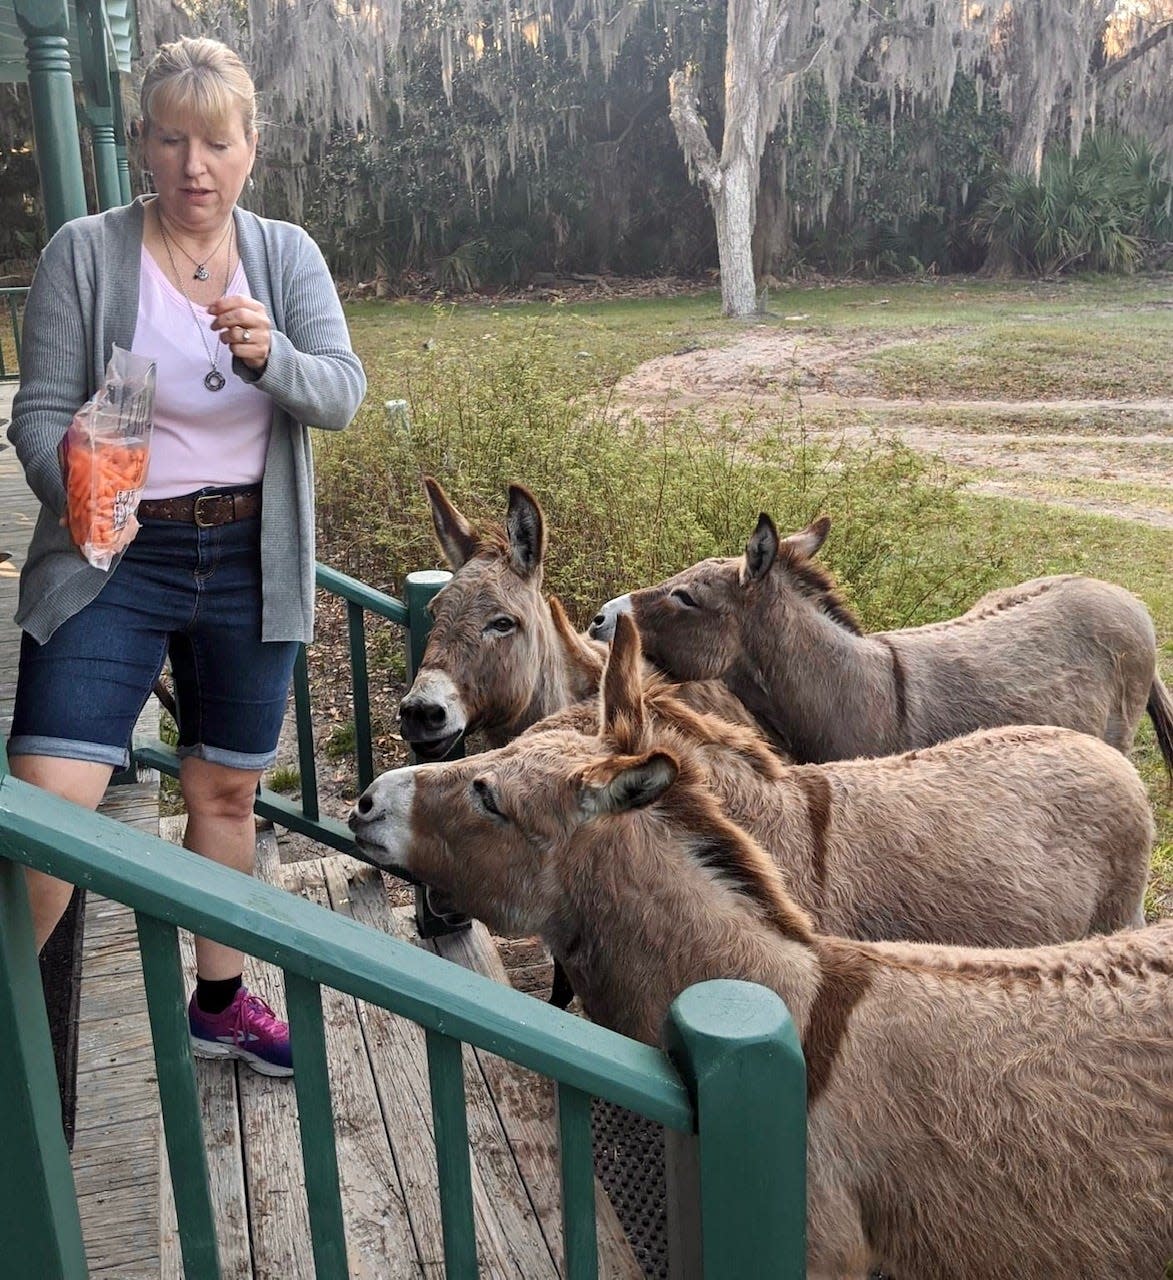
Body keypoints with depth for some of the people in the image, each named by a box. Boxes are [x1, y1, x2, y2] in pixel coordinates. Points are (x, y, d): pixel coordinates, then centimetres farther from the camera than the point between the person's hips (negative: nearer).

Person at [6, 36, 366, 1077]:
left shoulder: (287, 255, 2)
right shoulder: (85, 254, -5)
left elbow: (342, 396, -8)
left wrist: (269, 356, -29)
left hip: (251, 563, 3)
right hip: (114, 560, -2)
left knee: (226, 794, 15)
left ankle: (220, 1002, 34)